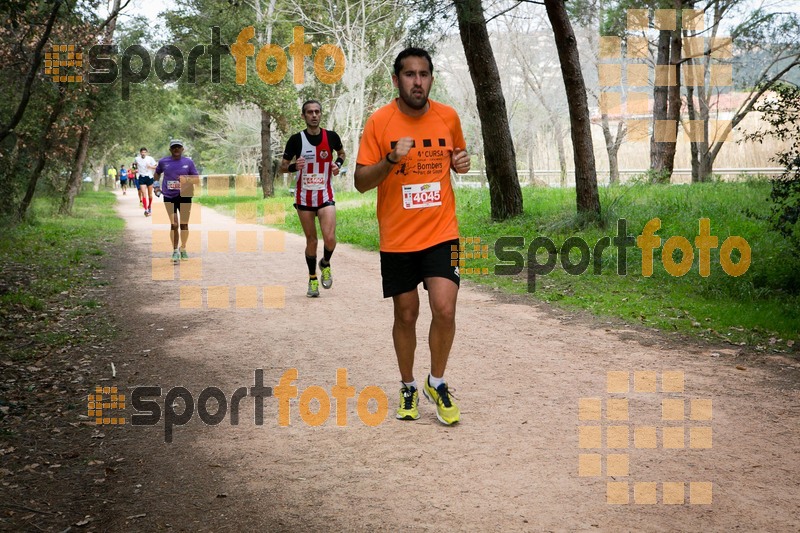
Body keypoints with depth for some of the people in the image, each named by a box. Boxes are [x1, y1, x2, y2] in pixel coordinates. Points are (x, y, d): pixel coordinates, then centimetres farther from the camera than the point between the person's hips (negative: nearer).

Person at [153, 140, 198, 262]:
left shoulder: (188, 162, 2)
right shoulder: (163, 161, 5)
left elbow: (195, 177, 6)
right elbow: (157, 172, 23)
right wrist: (157, 184, 12)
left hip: (185, 196, 0)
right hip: (169, 196, 0)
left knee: (184, 224, 4)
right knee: (174, 225, -3)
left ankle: (183, 249, 19)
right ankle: (175, 251, 4)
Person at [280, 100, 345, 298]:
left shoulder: (331, 137, -2)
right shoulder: (296, 139, -6)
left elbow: (341, 153, 19)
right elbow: (282, 166, 0)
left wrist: (338, 164, -3)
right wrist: (294, 166, -22)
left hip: (325, 196, 0)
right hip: (304, 197, 0)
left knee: (330, 239, -15)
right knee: (311, 240, 6)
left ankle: (325, 264, 17)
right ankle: (312, 279, 24)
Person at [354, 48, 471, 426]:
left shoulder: (448, 117, 1)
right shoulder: (379, 121, -7)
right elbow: (361, 181, -7)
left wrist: (461, 162, -5)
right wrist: (391, 159, -24)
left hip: (441, 233, 1)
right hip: (397, 239, -1)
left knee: (444, 310, -11)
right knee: (406, 315, 9)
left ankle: (437, 382, 13)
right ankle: (408, 388, 29)